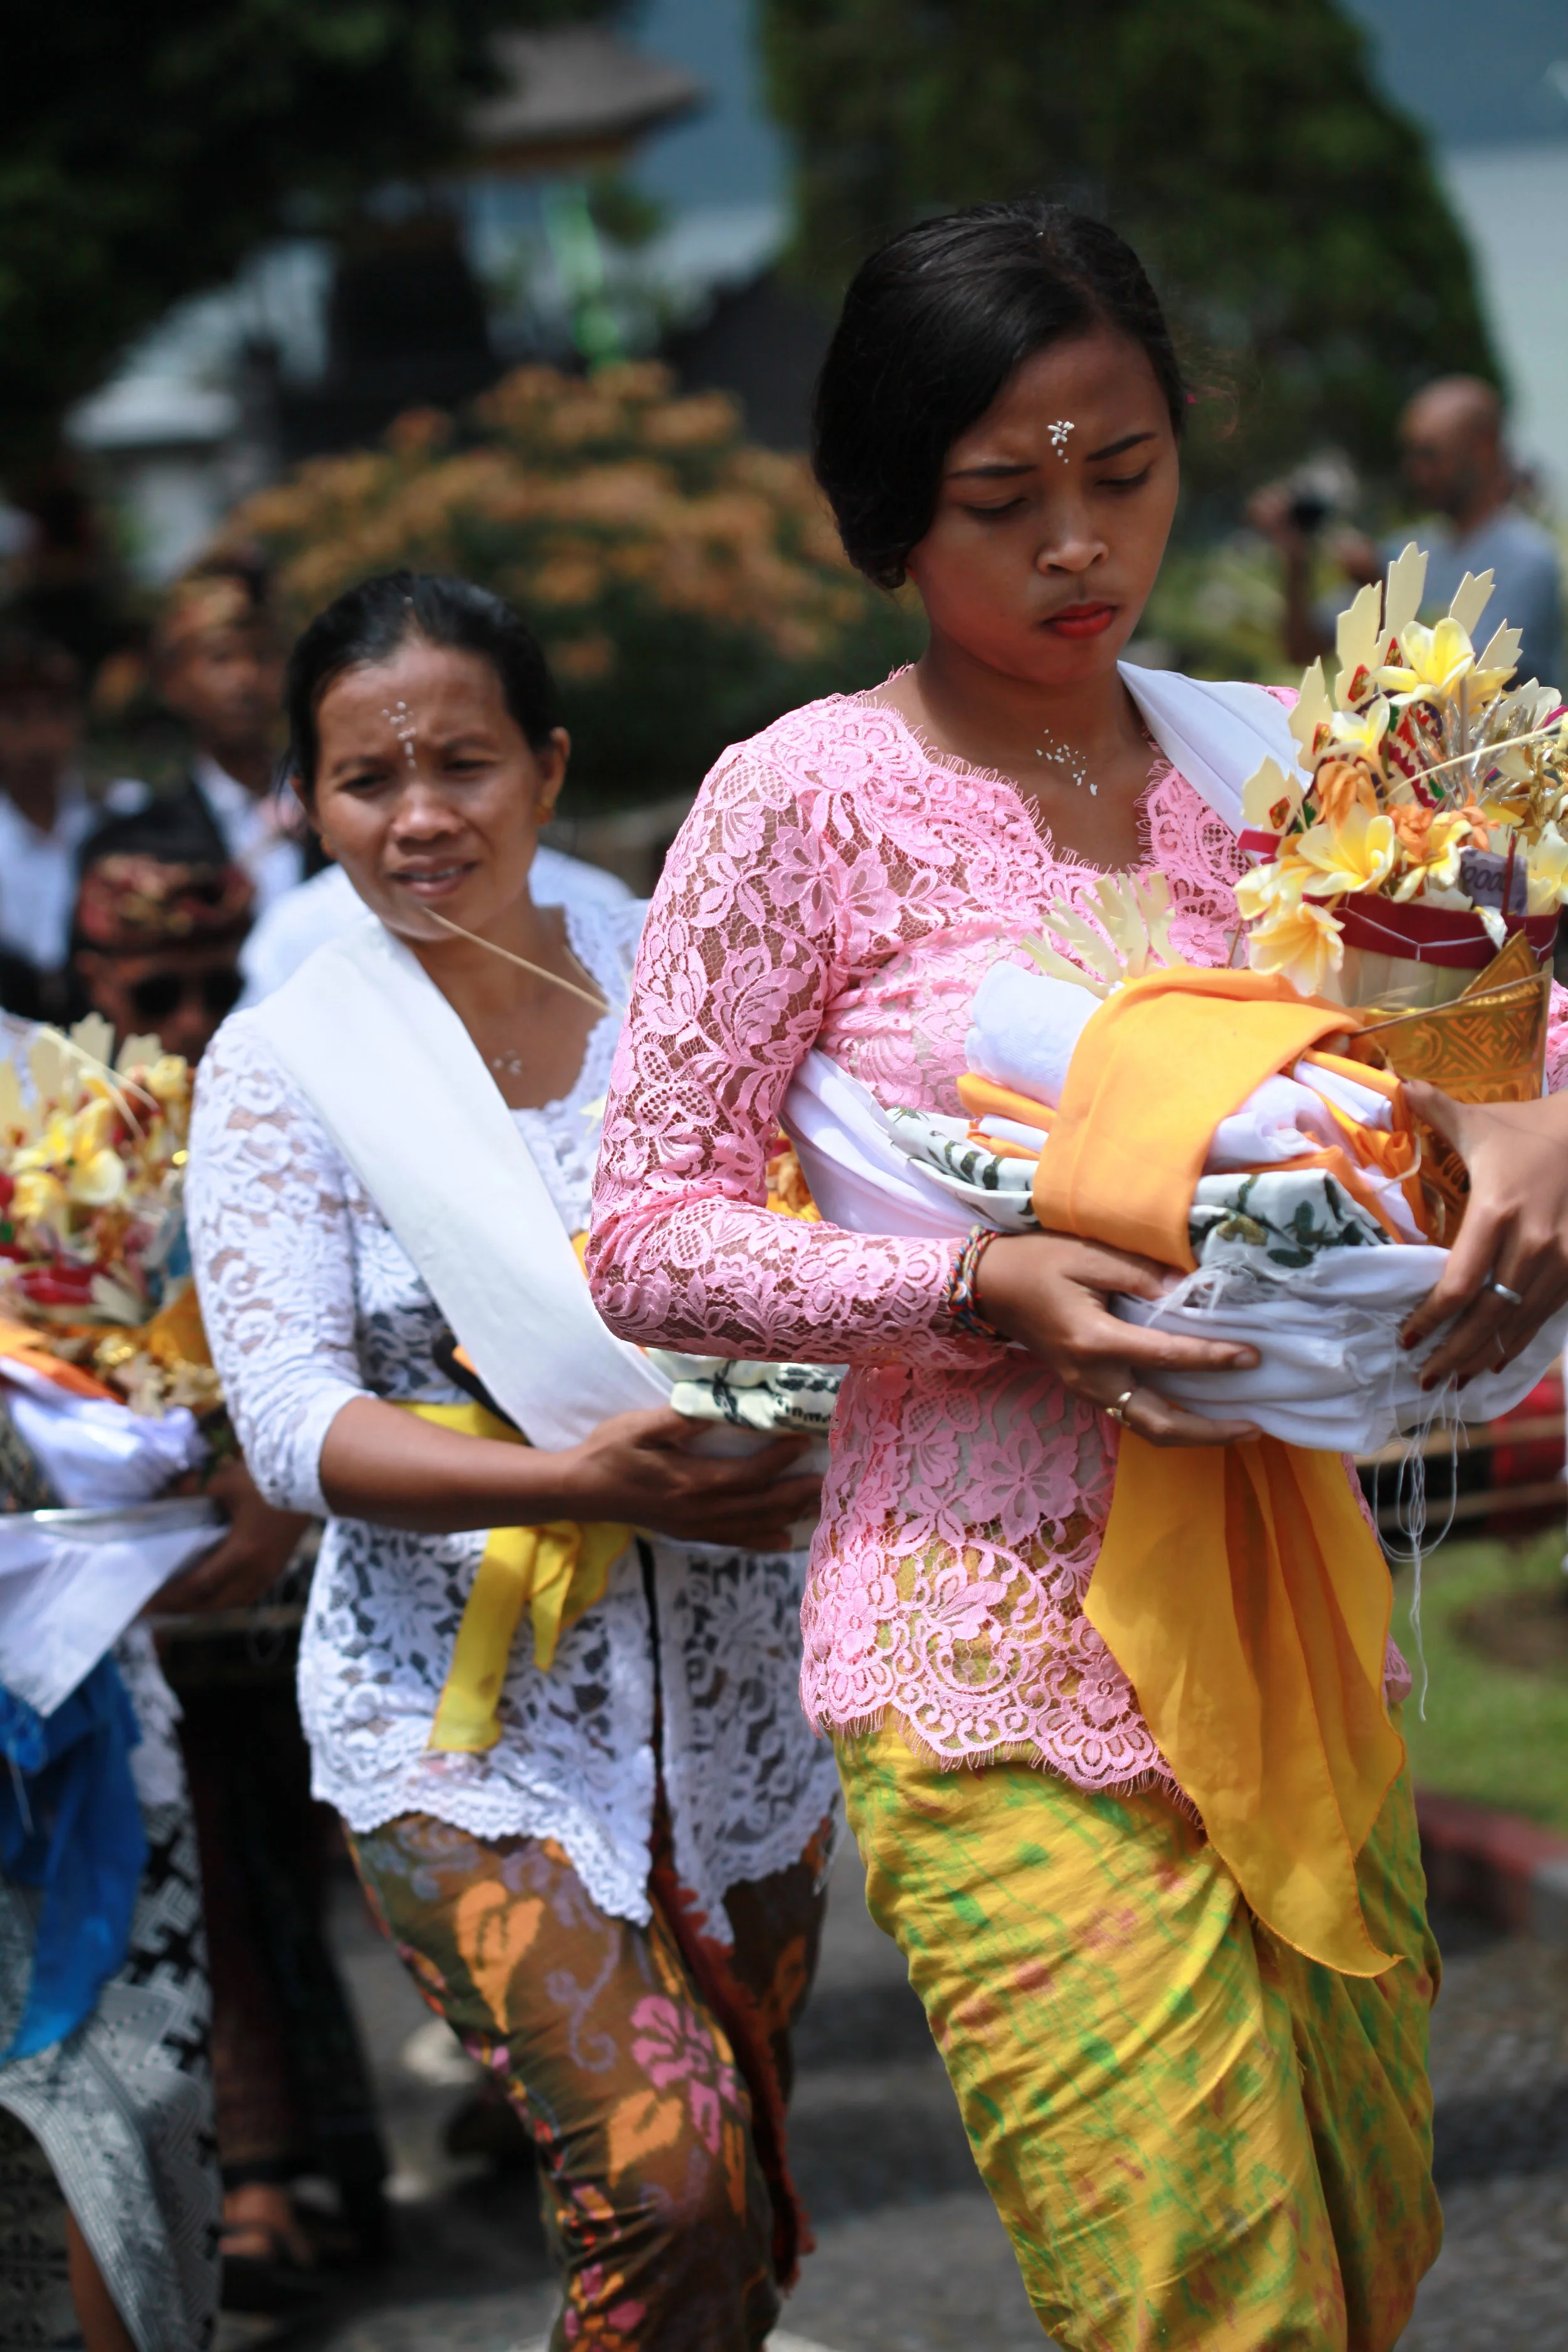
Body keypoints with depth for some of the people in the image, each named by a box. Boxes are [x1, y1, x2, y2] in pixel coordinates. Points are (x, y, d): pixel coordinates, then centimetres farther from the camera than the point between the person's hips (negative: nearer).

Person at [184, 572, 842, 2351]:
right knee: (663, 2181, -18)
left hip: (734, 1687, 4)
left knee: (744, 2189, 14)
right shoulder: (284, 1068, -3)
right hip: (468, 1716, -4)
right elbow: (288, 1424, -11)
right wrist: (581, 1481, -24)